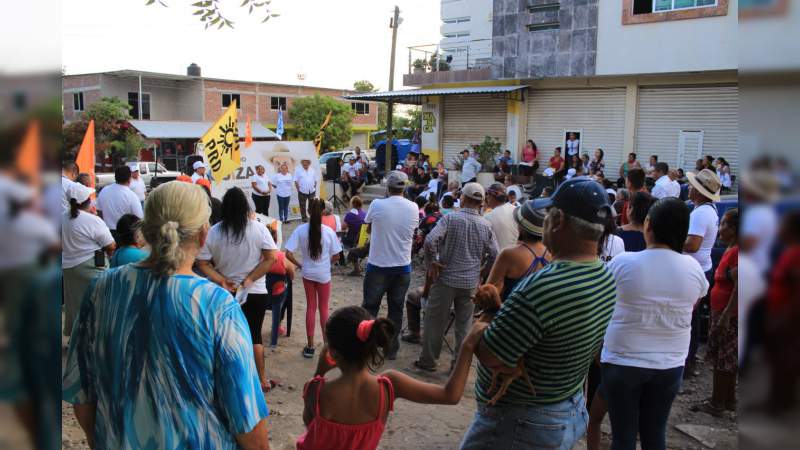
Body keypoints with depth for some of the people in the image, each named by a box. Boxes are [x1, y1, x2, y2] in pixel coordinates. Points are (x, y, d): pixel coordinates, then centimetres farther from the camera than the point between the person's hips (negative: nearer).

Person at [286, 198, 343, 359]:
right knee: (323, 308, 15)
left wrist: (300, 265, 1)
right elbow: (336, 256, -7)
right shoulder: (329, 231, -13)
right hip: (324, 274, -1)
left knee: (311, 307, 14)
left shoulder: (301, 230, -12)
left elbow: (288, 254, -14)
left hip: (308, 273, 1)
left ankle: (310, 346, 18)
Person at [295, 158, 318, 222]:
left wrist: (314, 188, 6)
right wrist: (298, 189, -8)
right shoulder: (298, 170, -4)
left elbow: (315, 180, 13)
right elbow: (296, 181, -4)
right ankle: (304, 218, 16)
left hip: (312, 191, 2)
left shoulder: (312, 170, 6)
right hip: (302, 191, -2)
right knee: (303, 206, 5)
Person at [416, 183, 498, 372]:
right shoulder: (486, 225, 0)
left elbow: (430, 240, -22)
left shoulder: (450, 218, -10)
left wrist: (433, 262, -9)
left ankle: (428, 361, 18)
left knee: (435, 321, 9)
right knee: (464, 325, 13)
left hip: (446, 278, -3)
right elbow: (495, 255, 3)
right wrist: (482, 272, 14)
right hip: (471, 282, 3)